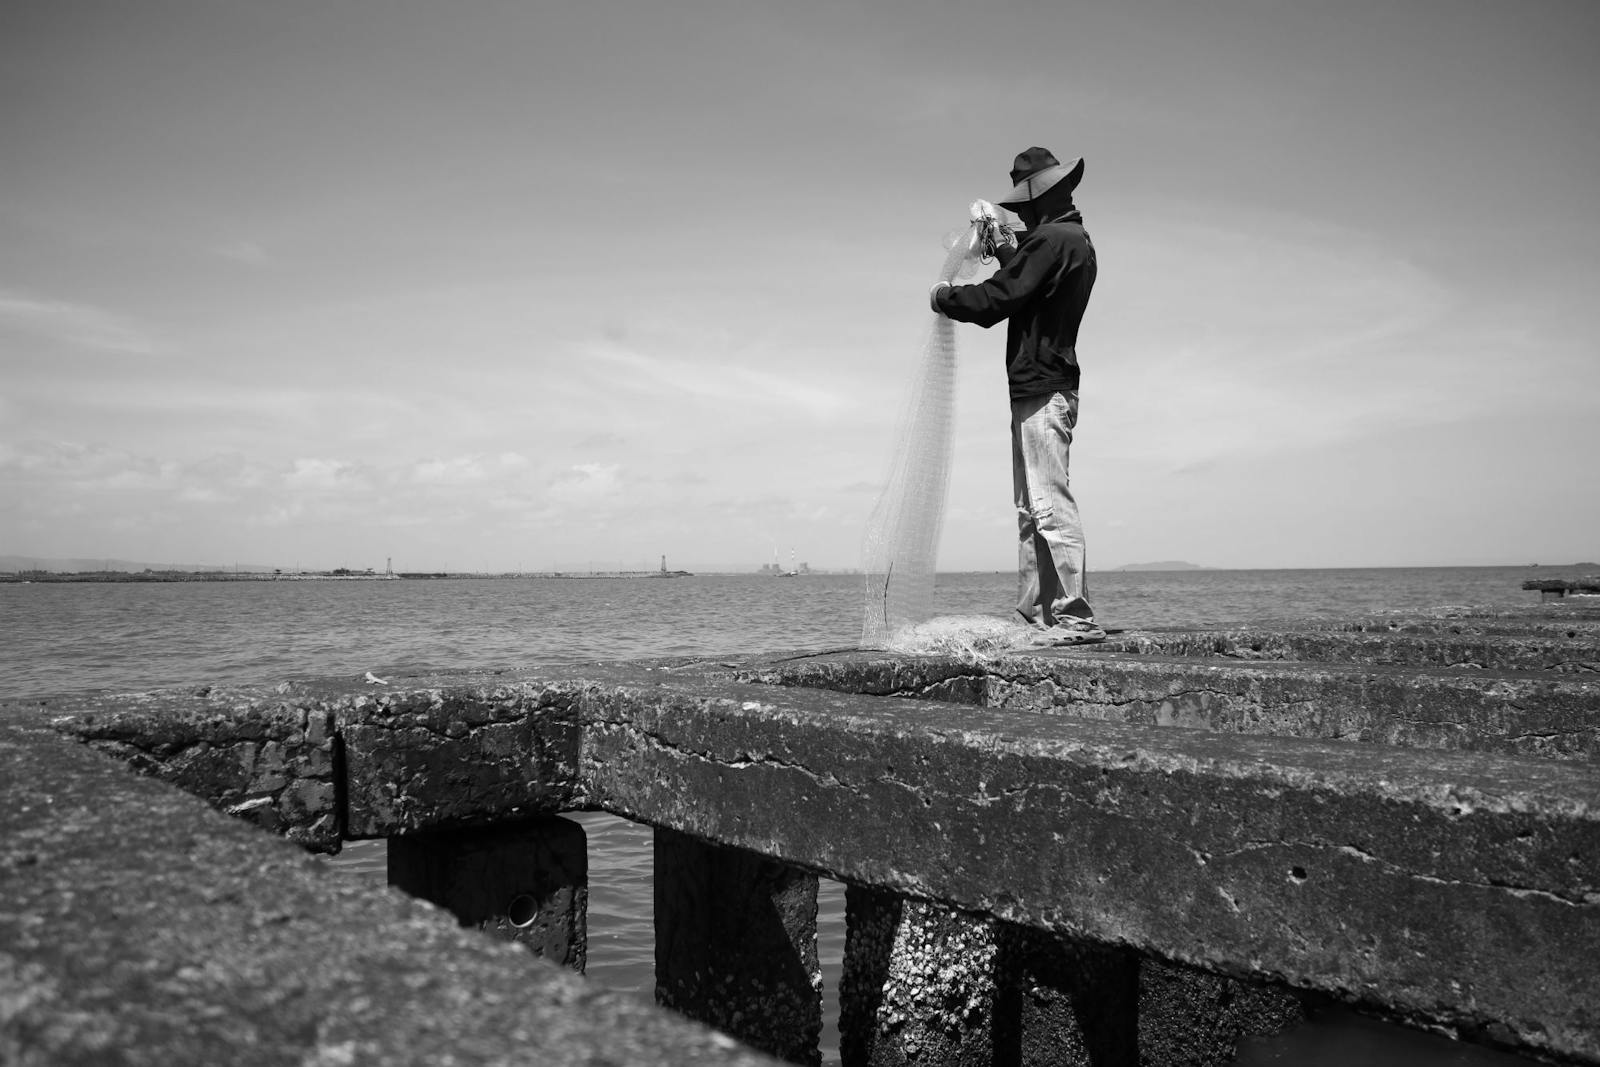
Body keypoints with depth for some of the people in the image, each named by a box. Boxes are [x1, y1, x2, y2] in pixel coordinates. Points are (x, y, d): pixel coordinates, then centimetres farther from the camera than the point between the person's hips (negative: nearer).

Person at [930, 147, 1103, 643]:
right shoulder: (1077, 240, 19)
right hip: (1046, 387, 11)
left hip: (1041, 390, -11)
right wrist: (1004, 251, 26)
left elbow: (996, 300, -14)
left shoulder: (1053, 239, -12)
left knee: (1050, 504, -12)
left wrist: (944, 296, 1)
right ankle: (1033, 613, 16)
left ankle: (1075, 617, -11)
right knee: (1031, 507, 12)